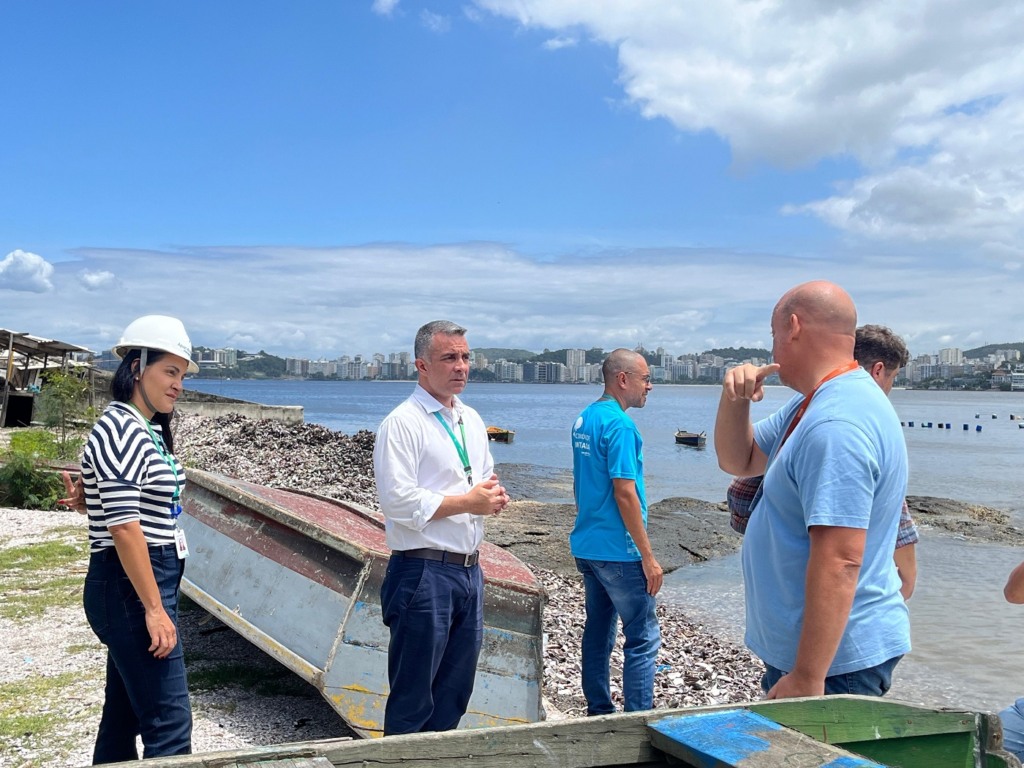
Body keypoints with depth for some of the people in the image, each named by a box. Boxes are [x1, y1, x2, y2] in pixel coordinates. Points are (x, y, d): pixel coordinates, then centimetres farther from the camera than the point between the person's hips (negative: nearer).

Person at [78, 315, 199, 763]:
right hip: (131, 588, -10)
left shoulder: (148, 431, 13)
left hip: (147, 583, 10)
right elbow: (123, 525, -21)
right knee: (170, 726, -8)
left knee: (123, 717, 17)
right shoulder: (121, 430, -16)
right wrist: (154, 608, -21)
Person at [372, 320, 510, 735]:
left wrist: (494, 496, 0)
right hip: (424, 572, -8)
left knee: (454, 694, 17)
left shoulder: (472, 421, 14)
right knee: (413, 700, 3)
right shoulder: (402, 423, -11)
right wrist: (467, 502, -17)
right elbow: (397, 501, -19)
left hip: (469, 571, 8)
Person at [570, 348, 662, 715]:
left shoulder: (583, 419, 11)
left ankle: (598, 711, 24)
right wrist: (648, 557, -17)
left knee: (598, 631, 15)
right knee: (643, 638, -2)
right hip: (618, 551, -9)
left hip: (586, 546, 9)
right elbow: (624, 493, -21)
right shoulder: (620, 425, -17)